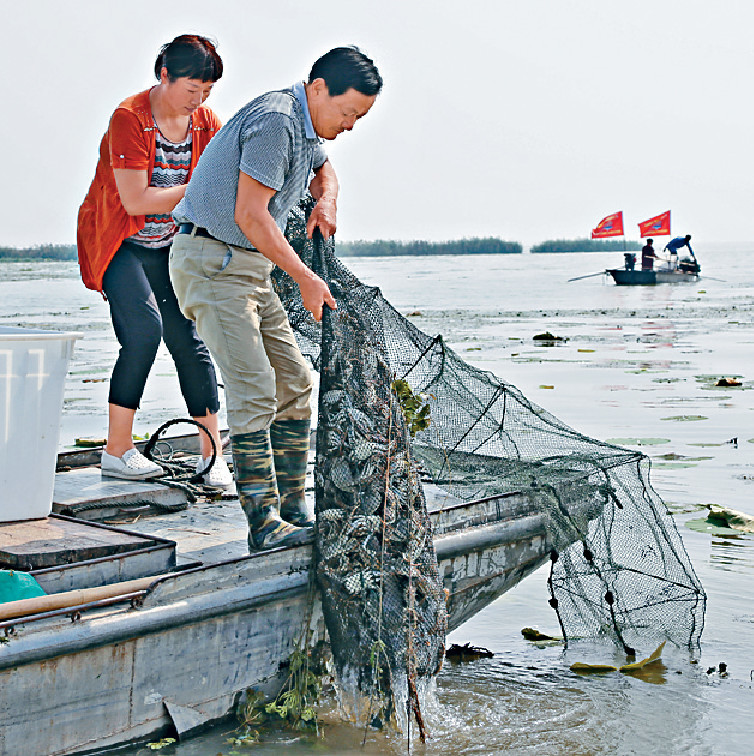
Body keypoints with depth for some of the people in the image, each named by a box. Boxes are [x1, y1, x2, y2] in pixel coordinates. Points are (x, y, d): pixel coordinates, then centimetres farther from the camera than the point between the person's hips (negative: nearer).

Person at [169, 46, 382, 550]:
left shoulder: (307, 128, 12)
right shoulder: (275, 121, -19)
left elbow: (324, 169, 36)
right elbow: (250, 216, -23)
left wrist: (326, 201, 12)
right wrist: (306, 279, -18)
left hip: (250, 266, 10)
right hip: (212, 262, -10)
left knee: (295, 384, 7)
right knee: (254, 391, -16)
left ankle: (294, 508, 12)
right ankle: (264, 523, -14)